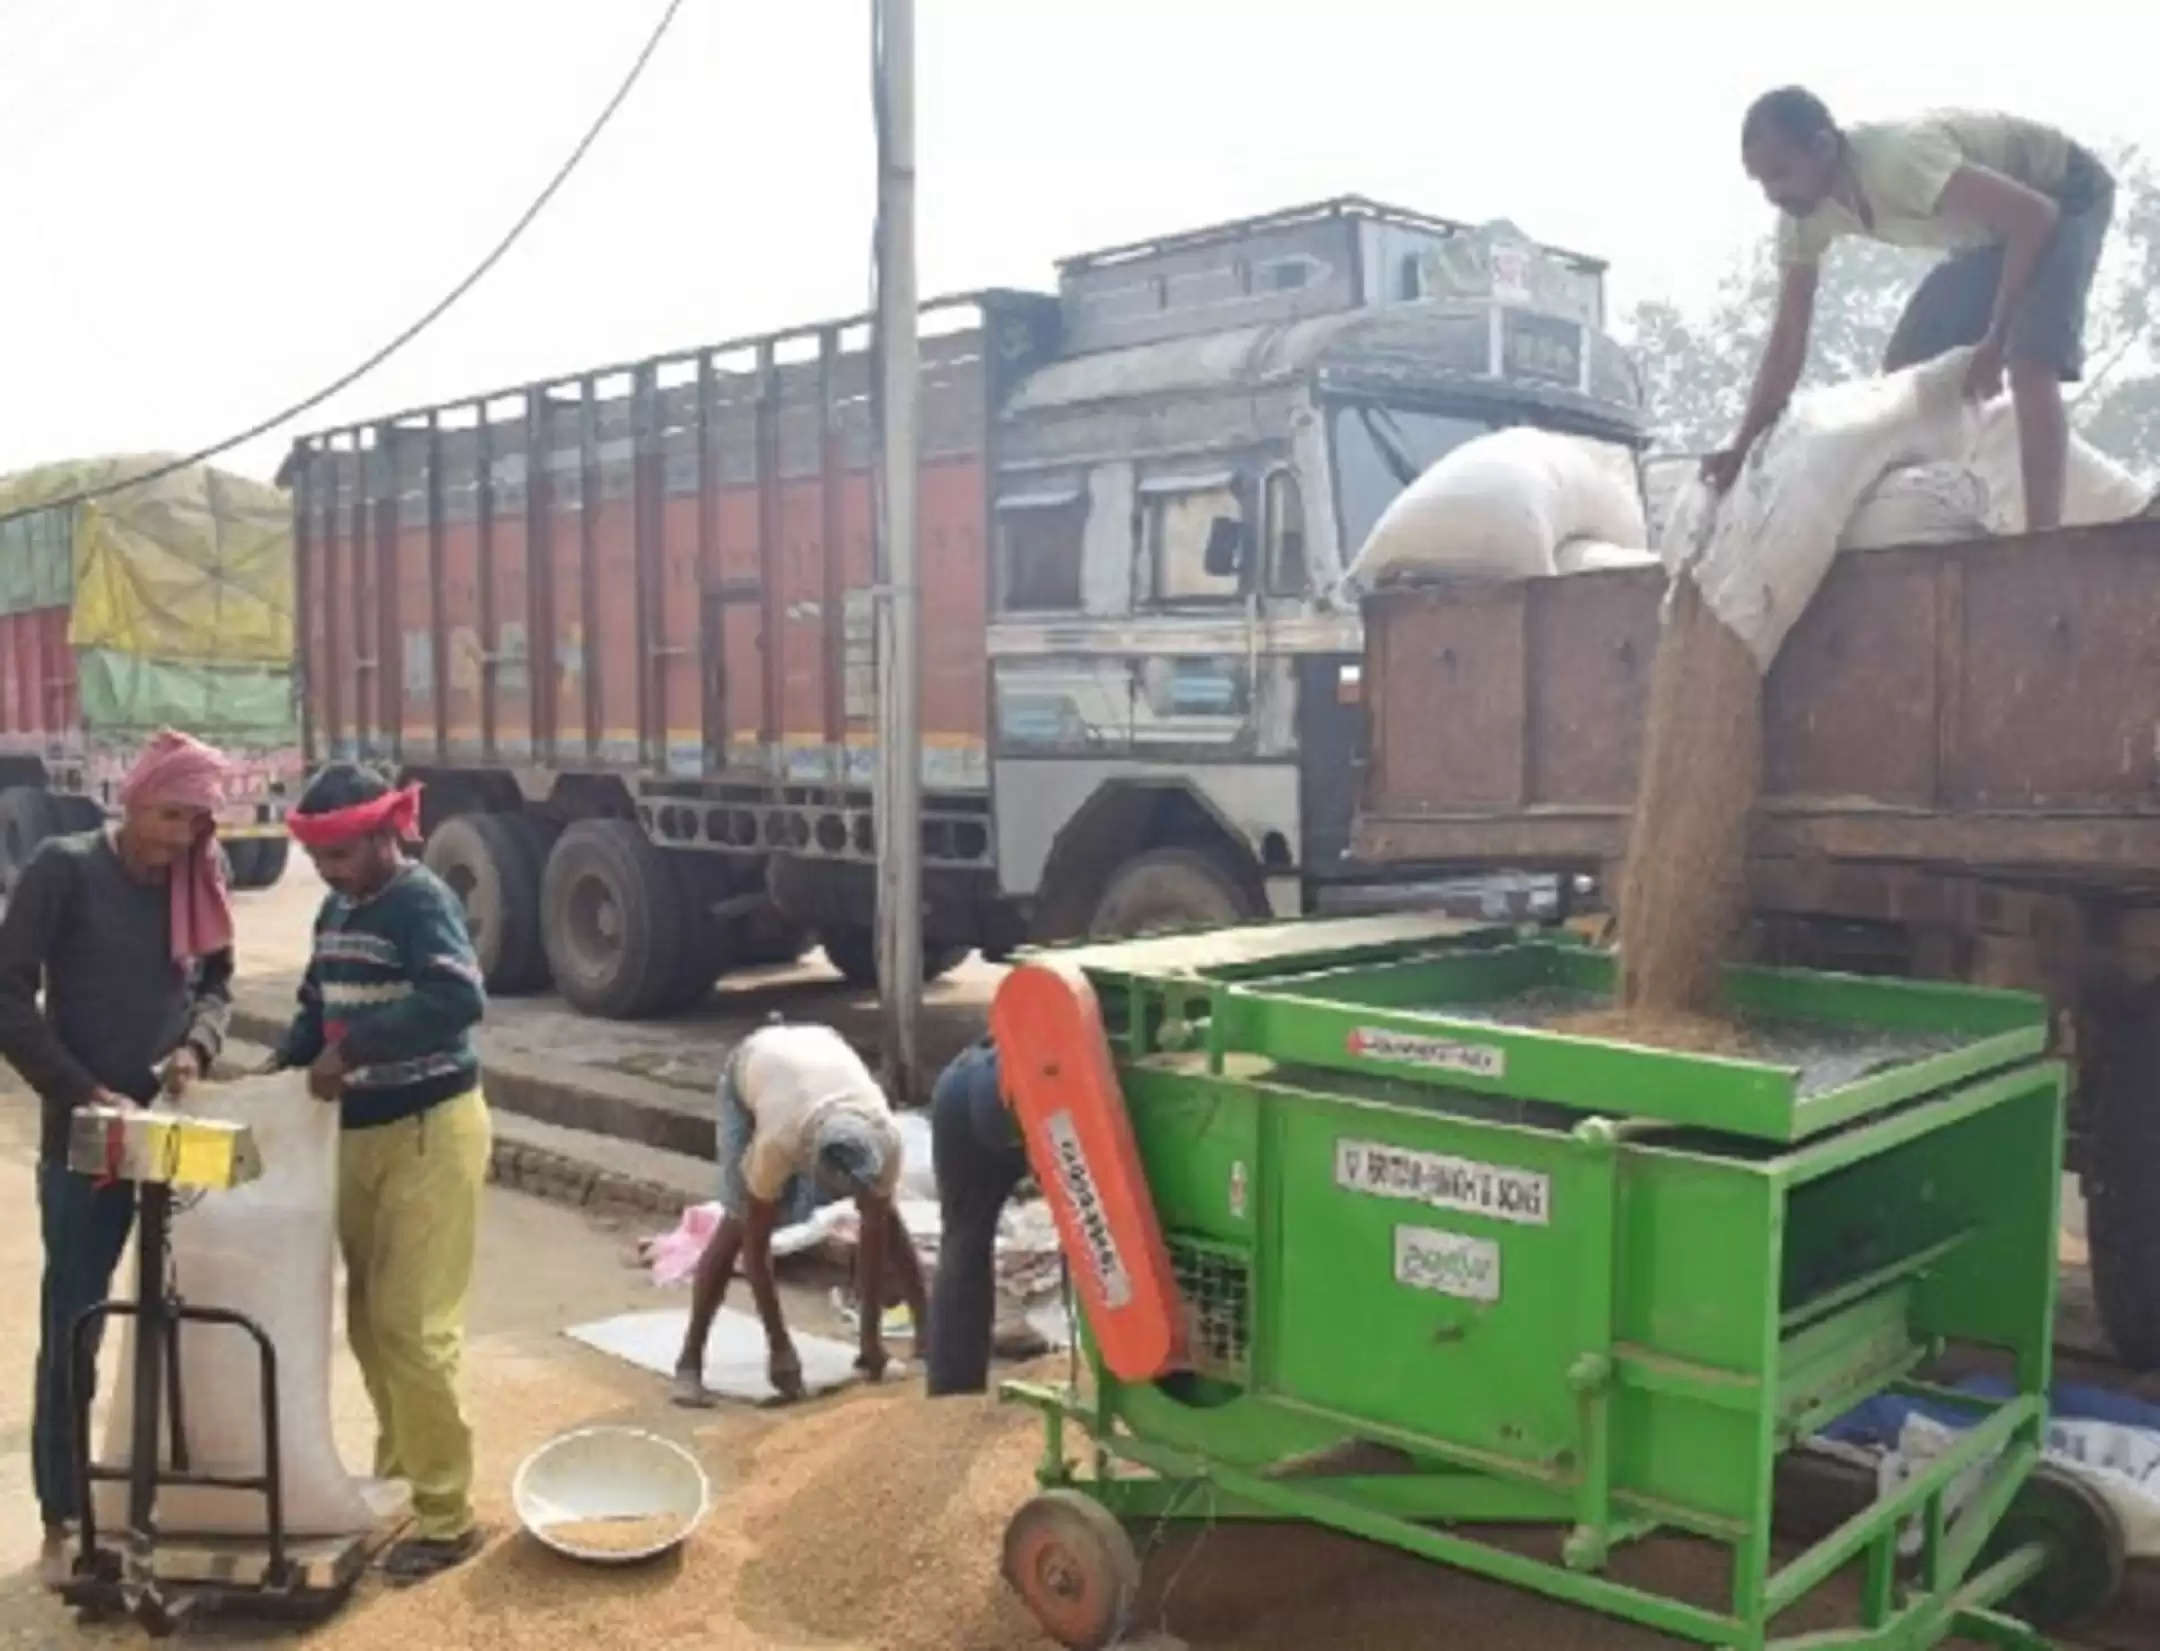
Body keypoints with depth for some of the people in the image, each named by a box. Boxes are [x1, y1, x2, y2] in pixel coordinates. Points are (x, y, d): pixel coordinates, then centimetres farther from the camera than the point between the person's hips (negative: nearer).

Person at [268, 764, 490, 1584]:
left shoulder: (421, 901, -15)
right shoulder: (335, 911, 11)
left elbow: (459, 999, -30)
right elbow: (317, 1007, 22)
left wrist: (355, 1050, -30)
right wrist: (283, 1066, 4)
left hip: (427, 1131, -8)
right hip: (358, 1132, 8)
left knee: (412, 1326, -7)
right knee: (369, 1320, 14)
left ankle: (446, 1515, 3)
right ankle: (395, 1475, 31)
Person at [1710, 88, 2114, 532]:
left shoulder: (1897, 158, -40)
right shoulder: (1804, 215, -15)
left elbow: (2036, 215, -37)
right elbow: (1788, 339, -10)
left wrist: (1994, 342, -33)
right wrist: (1743, 449, -18)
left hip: (2065, 194, -8)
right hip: (1992, 228, 8)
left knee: (2029, 364, -26)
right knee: (1902, 370, 2)